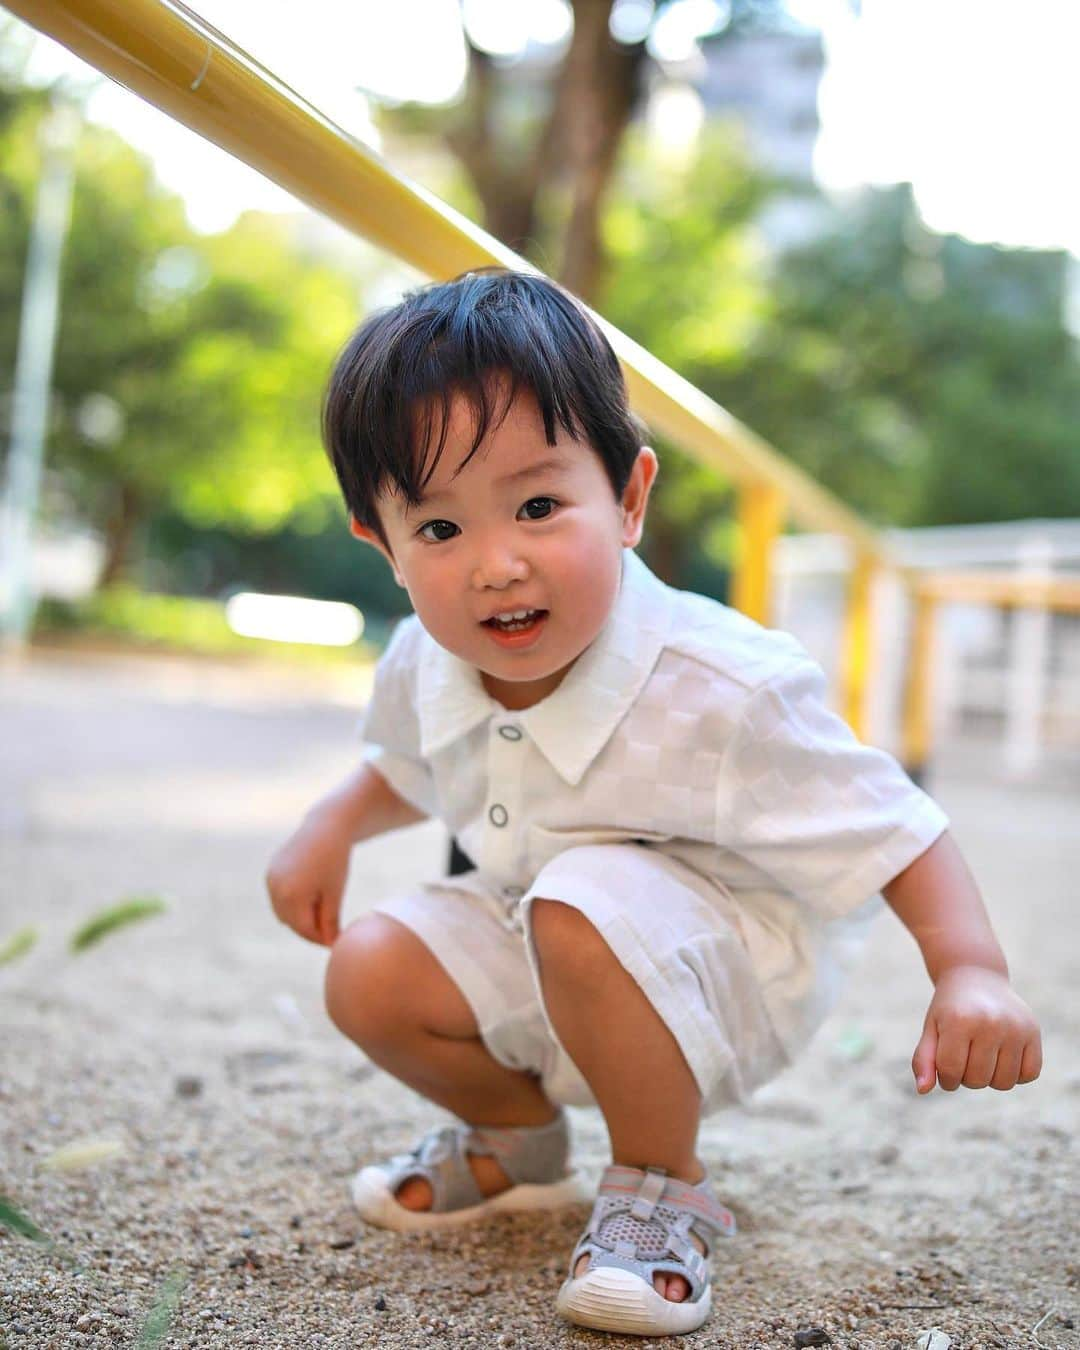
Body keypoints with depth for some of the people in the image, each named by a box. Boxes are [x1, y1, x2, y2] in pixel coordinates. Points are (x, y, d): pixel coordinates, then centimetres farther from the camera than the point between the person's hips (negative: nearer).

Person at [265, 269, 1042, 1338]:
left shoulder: (719, 688, -31)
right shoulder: (422, 668, -12)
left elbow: (892, 828, -23)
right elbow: (406, 769, 14)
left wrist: (971, 971, -36)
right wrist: (331, 828, -3)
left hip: (728, 969, -6)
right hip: (540, 968, 7)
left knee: (591, 905, -36)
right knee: (370, 974, -7)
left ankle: (662, 1189, -10)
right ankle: (517, 1138, 24)